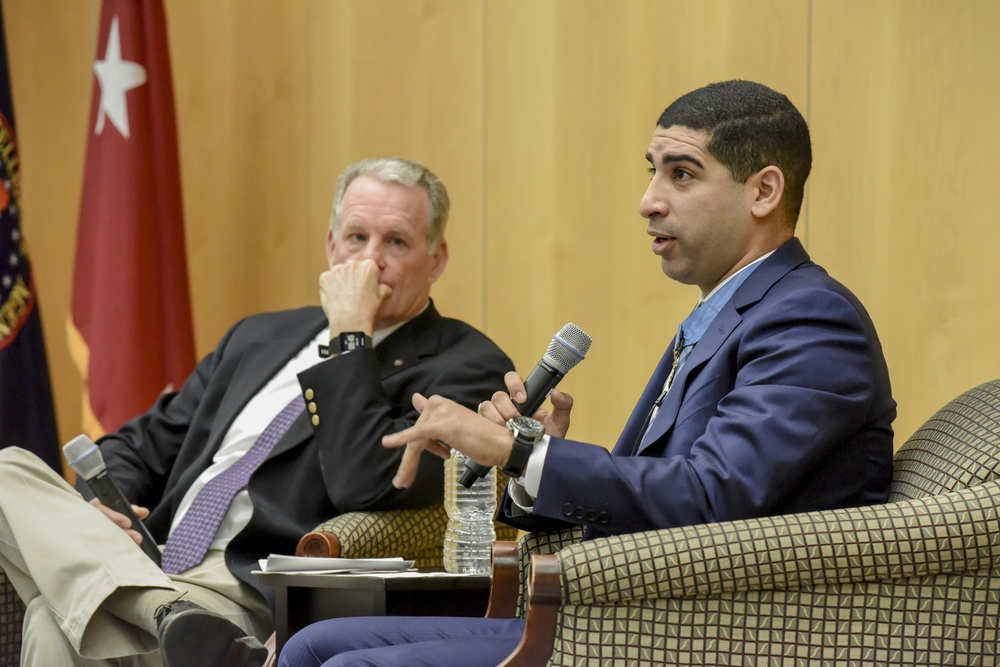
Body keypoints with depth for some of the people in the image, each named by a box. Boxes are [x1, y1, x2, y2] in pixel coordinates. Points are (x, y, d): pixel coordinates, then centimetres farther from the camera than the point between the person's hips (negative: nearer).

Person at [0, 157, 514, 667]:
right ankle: (173, 613, -36)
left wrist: (350, 334, -13)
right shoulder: (260, 336, 24)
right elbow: (143, 446, 26)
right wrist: (101, 505, 2)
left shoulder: (465, 367, -1)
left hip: (258, 601, -9)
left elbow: (365, 487, -18)